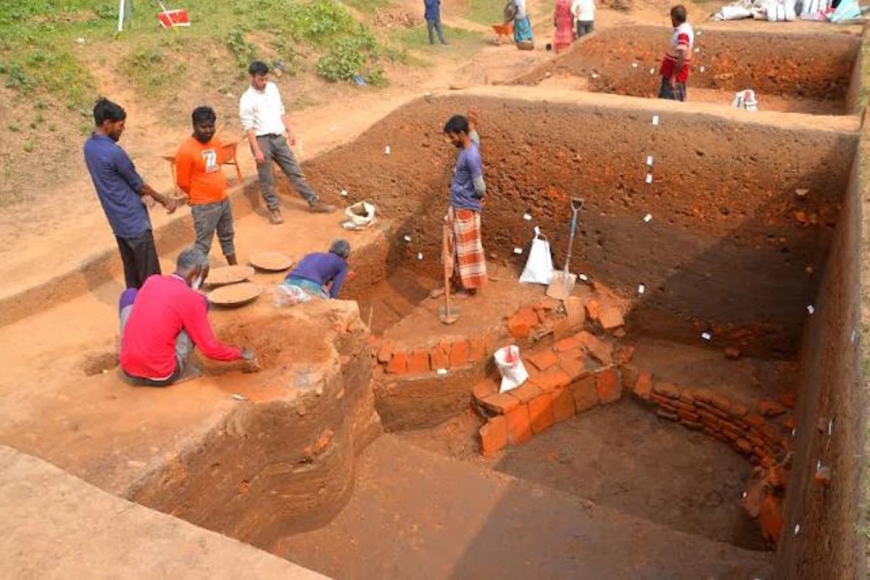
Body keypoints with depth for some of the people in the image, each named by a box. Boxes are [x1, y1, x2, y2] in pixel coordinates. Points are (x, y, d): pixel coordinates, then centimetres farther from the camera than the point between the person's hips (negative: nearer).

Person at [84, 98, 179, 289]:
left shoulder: (89, 146, 5)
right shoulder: (114, 152, -22)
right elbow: (138, 184, -10)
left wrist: (140, 195, 6)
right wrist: (165, 200, 3)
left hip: (117, 222, 9)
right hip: (134, 222, -9)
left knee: (131, 272, 17)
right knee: (150, 277, 0)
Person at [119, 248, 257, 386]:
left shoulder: (151, 281, 4)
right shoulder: (191, 299, -11)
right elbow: (210, 348, -6)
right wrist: (241, 355, 9)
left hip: (127, 368, 5)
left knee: (129, 295, 22)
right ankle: (182, 370, 6)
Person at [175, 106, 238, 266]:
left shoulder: (216, 141, 0)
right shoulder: (186, 150, -21)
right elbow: (183, 182, -14)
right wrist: (198, 195, 1)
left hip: (224, 200, 8)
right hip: (204, 206, -7)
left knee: (227, 237, 23)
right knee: (203, 244, 0)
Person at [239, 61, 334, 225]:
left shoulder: (272, 88, 6)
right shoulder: (247, 100, -13)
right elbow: (248, 127, -15)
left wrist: (290, 131, 14)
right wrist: (257, 151, -18)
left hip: (279, 138, 6)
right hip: (262, 140, -5)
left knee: (295, 171, 9)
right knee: (267, 179, 5)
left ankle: (314, 202, 15)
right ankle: (273, 209, 19)